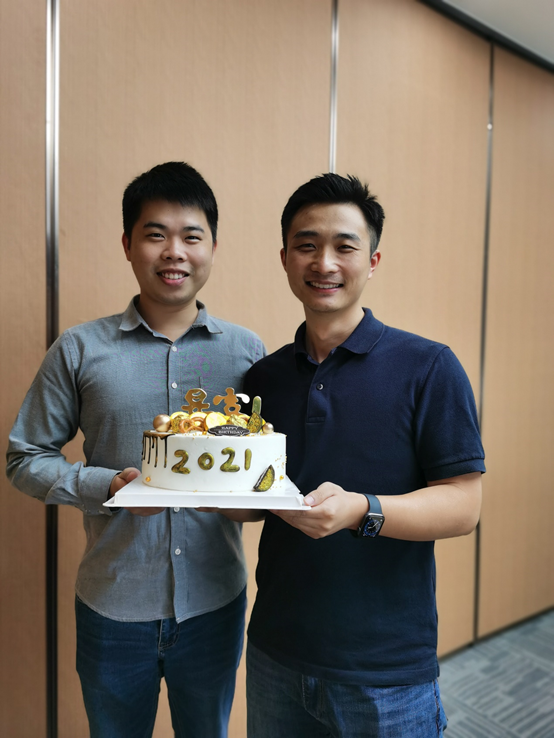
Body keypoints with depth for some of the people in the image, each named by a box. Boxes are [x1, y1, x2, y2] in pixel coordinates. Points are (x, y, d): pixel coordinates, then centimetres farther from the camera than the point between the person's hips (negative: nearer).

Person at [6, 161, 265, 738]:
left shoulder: (246, 351, -3)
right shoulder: (80, 350, -7)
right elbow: (25, 458, -1)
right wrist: (106, 485, -17)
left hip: (215, 602, 1)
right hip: (113, 603, 0)